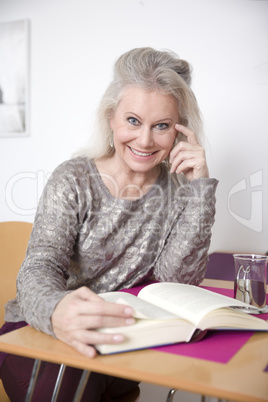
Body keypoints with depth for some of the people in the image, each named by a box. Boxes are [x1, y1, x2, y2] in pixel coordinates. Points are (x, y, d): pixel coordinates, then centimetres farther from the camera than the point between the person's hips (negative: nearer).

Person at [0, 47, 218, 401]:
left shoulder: (179, 190, -1)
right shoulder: (73, 181, -8)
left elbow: (178, 279, -11)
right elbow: (39, 268, -18)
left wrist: (200, 186, -18)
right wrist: (55, 312, -42)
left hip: (117, 334, 1)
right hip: (37, 330, 0)